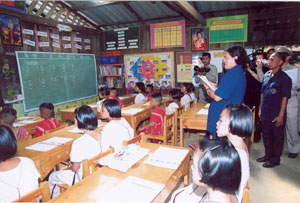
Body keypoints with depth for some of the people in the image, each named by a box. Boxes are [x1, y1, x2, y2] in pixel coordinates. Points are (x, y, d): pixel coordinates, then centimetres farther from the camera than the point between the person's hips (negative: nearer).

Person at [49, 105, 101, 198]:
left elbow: (75, 168, -19)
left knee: (52, 177, 18)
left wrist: (70, 166, 5)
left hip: (84, 179, -6)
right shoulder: (101, 135, -12)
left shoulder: (79, 143, -31)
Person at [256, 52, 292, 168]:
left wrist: (281, 115, -15)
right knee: (266, 135, 18)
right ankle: (268, 155, 36)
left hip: (276, 115, -6)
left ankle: (275, 159, 25)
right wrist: (260, 109, 13)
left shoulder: (284, 78, -12)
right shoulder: (267, 75, 6)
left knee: (277, 137, 9)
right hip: (265, 114, 6)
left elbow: (285, 98, -14)